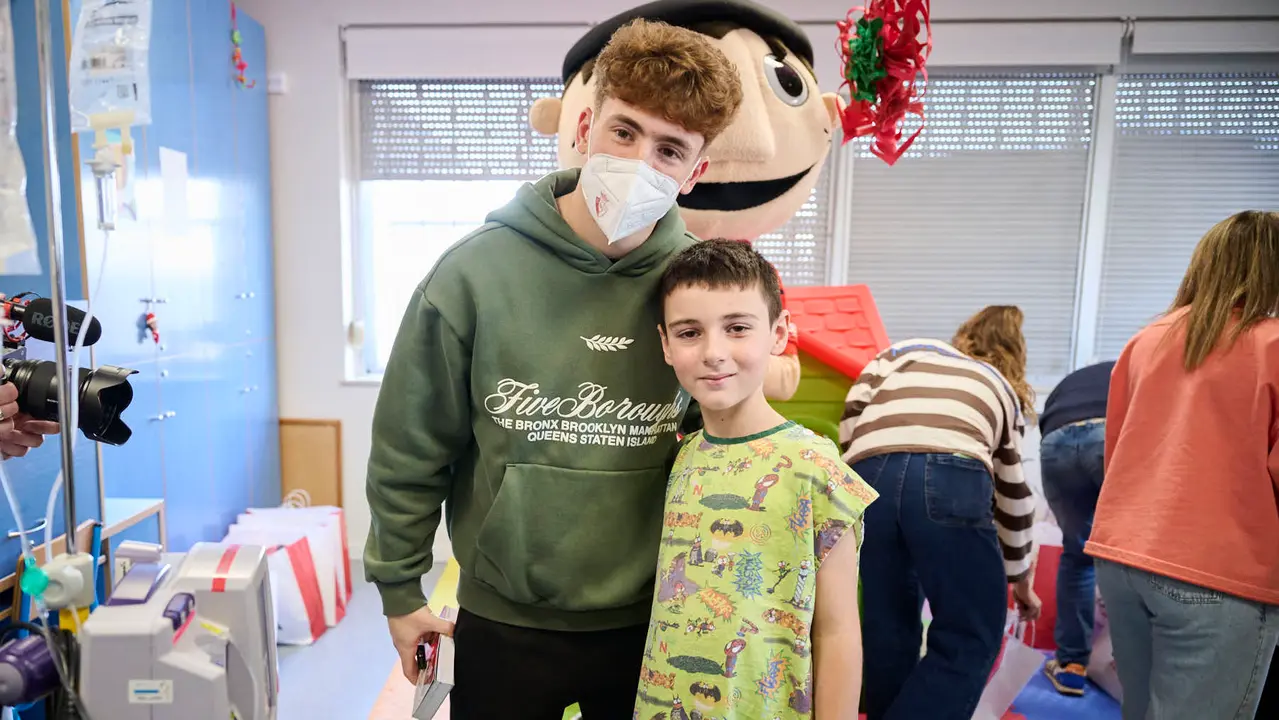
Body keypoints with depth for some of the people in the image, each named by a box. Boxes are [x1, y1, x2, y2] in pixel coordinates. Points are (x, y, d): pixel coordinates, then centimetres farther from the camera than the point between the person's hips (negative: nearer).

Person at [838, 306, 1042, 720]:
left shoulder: (903, 351, 34)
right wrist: (1020, 579, 51)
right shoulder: (1003, 389, 33)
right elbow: (1013, 493, 39)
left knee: (888, 630, 20)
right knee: (971, 638, 16)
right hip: (951, 480, -2)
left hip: (869, 479, 2)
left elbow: (852, 416, 19)